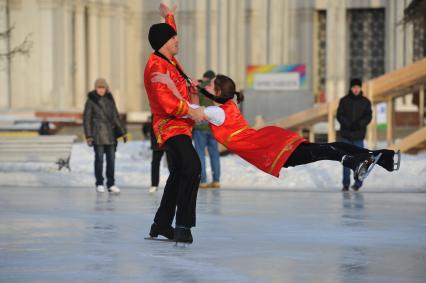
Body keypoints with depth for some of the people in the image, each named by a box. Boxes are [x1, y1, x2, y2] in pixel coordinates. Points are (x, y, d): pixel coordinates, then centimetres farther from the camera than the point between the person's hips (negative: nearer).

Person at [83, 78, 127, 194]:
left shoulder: (110, 99, 9)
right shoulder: (91, 100, -3)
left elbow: (116, 116, 15)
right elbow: (86, 119, -3)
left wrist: (123, 132, 13)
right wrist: (88, 136, -10)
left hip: (110, 133, 4)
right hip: (98, 133, -4)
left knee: (111, 159, 2)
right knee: (99, 159, -3)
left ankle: (111, 184, 8)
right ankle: (99, 184, 6)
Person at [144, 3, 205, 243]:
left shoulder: (169, 60, 13)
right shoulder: (157, 66, -17)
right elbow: (166, 101, -28)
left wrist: (169, 17, 43)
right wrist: (192, 112, -27)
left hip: (181, 126, 11)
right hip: (171, 127, -11)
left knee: (179, 174, 18)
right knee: (192, 167, -27)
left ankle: (162, 224, 29)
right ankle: (183, 226, -30)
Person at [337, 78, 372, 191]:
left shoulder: (365, 102, 3)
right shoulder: (344, 100, 3)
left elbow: (368, 117, 0)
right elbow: (339, 115, -2)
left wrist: (360, 124, -19)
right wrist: (348, 124, -18)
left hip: (358, 136, 0)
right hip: (345, 135, 0)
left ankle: (358, 182, 11)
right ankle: (346, 184, 5)